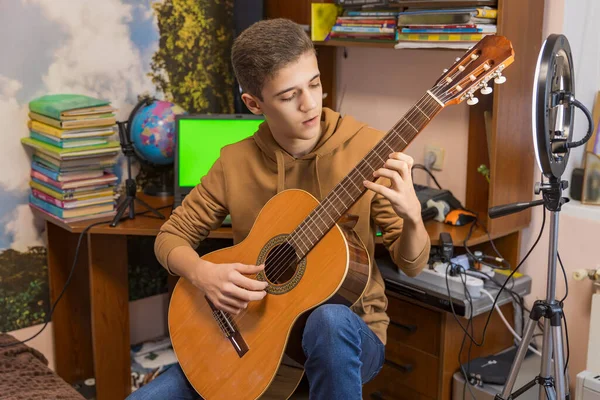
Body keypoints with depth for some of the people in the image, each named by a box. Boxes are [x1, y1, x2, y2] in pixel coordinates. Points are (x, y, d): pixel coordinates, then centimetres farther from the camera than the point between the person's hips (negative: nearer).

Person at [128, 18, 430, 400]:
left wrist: (412, 216, -30)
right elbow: (172, 235, 4)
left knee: (330, 321, -38)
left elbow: (412, 264, -8)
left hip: (348, 332, -2)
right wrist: (203, 274, -17)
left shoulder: (369, 149, -11)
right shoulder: (235, 163, -4)